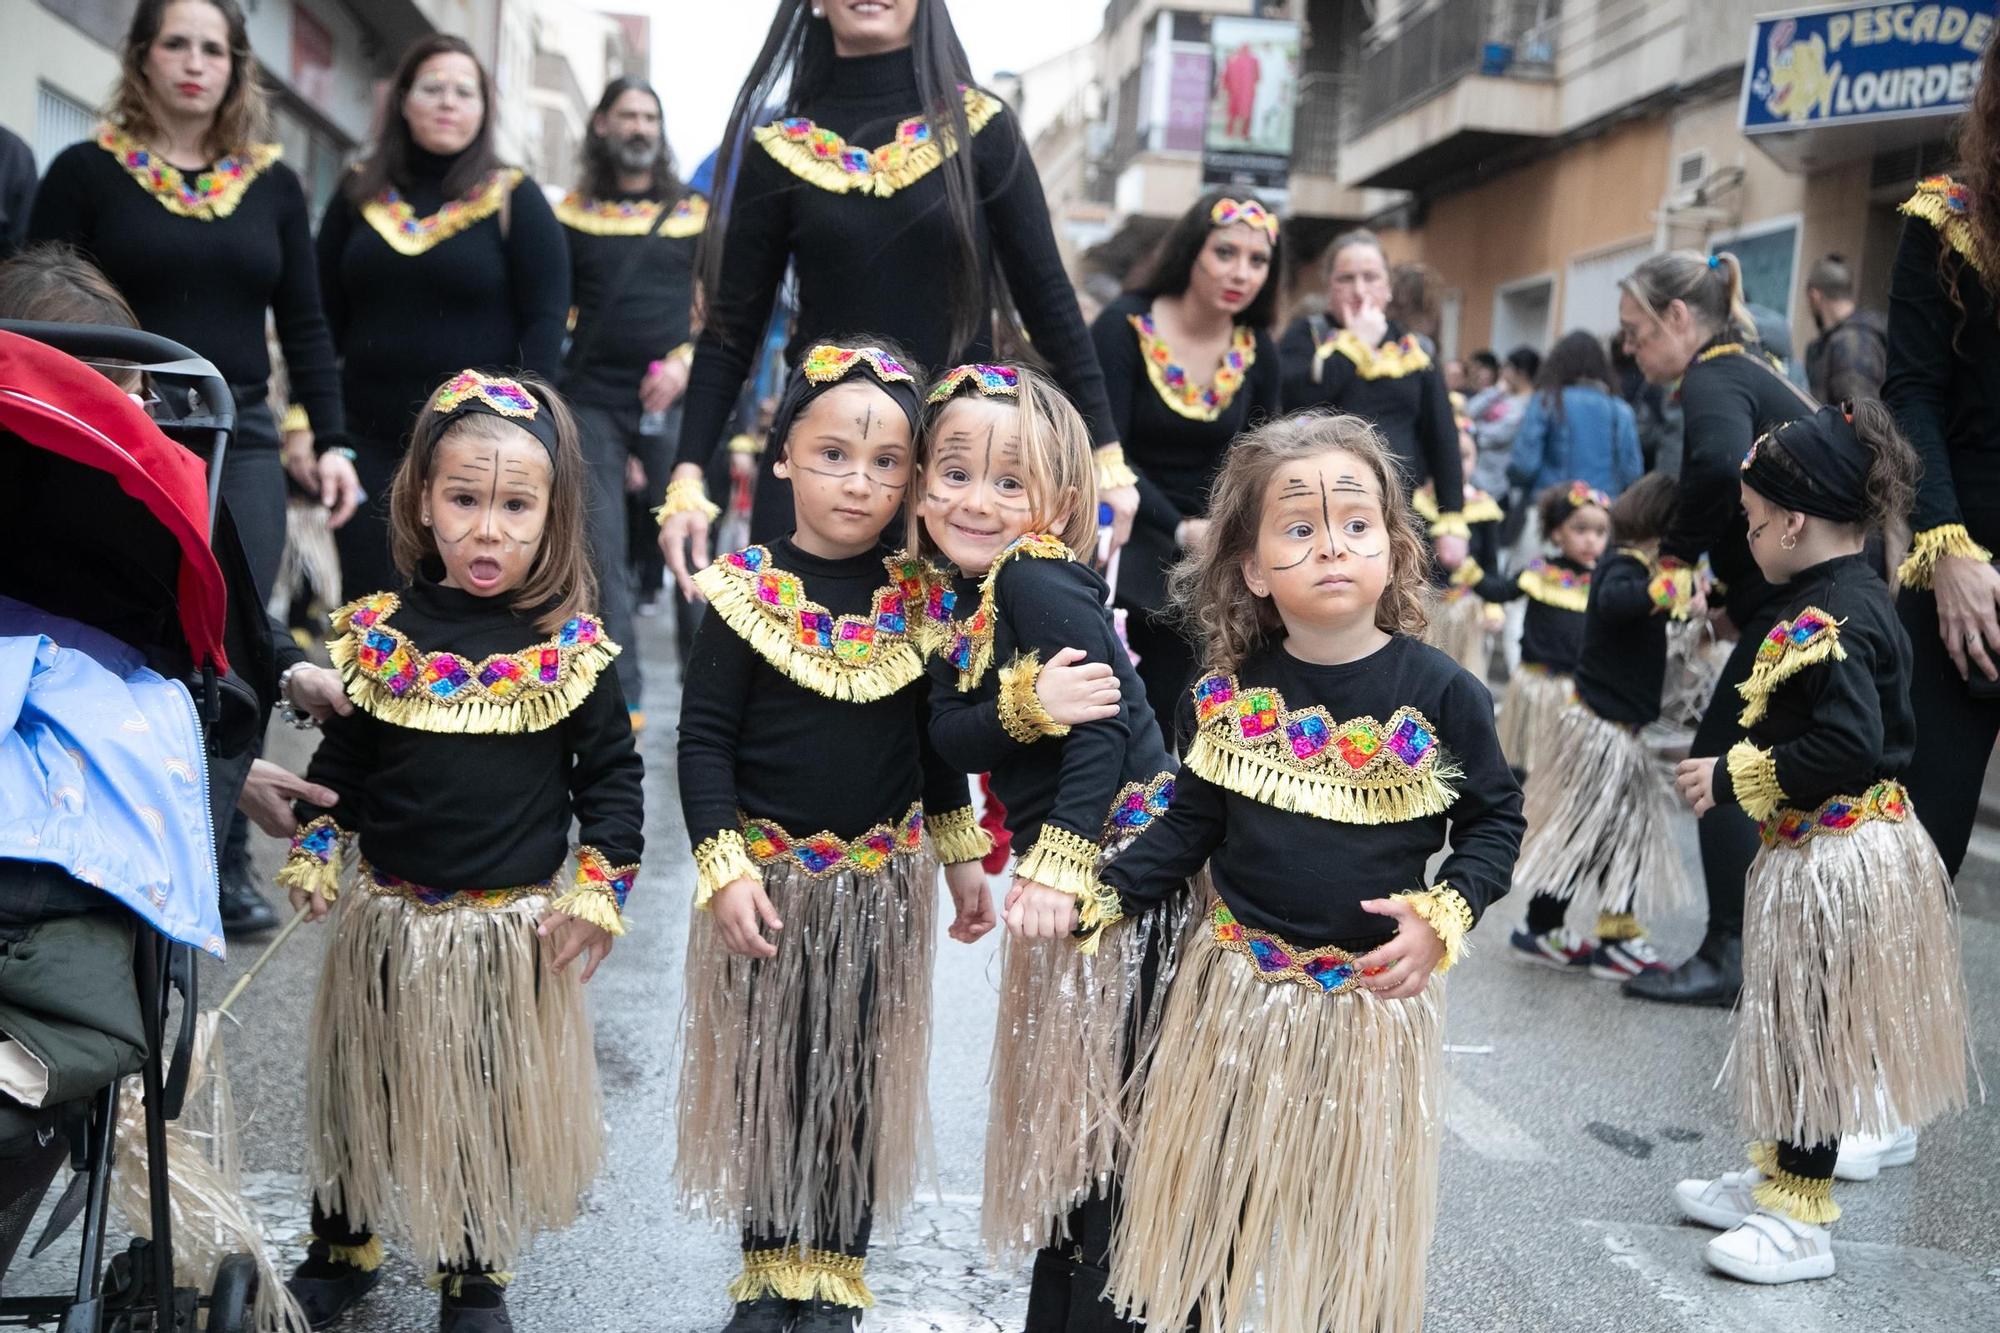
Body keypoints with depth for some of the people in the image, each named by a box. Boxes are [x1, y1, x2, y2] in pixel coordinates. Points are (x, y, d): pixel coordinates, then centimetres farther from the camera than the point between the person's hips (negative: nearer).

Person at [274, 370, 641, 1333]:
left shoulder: (573, 648, -9)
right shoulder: (379, 637, -4)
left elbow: (611, 774, -2)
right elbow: (339, 761, 7)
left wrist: (596, 890, -8)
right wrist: (313, 857, -3)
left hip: (518, 927, -1)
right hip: (389, 919, 2)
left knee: (495, 1106, 13)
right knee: (360, 1091, 18)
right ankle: (342, 1251, 43)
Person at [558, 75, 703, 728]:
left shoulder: (695, 213, 11)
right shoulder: (573, 213, 11)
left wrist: (686, 362, -9)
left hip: (674, 402, 0)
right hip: (591, 403, 1)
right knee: (602, 552, -2)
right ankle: (620, 695, 4)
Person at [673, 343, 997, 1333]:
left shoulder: (917, 598, -1)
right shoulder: (749, 592, -10)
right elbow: (703, 737, -9)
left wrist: (962, 856, 11)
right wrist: (724, 868, -16)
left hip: (883, 880, 2)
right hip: (769, 874, -2)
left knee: (859, 1076, 11)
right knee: (768, 1074, 12)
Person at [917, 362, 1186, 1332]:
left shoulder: (1040, 582, -17)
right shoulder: (955, 597, 7)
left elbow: (1104, 728, -23)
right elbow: (948, 735, -4)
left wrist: (1059, 864, -25)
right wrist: (1025, 706, -23)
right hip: (1063, 872, 9)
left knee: (1116, 1117, -1)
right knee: (1061, 1108, 19)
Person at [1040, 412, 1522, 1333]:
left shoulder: (1440, 694, -10)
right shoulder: (1231, 693, -5)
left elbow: (1494, 820, 0)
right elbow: (1191, 826, 4)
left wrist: (1442, 917, -14)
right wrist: (1096, 892, -6)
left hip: (1373, 995, -2)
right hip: (1238, 989, 2)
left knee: (1352, 1216, 12)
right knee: (1208, 1201, 15)